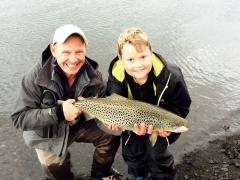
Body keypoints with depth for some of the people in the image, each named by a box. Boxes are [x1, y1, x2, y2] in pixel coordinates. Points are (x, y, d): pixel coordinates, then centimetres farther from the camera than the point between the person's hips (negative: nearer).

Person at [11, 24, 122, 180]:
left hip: (81, 125, 3)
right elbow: (19, 118, -28)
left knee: (111, 136, -10)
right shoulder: (36, 76, -28)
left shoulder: (94, 75, -19)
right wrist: (58, 112, -41)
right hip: (47, 133, -2)